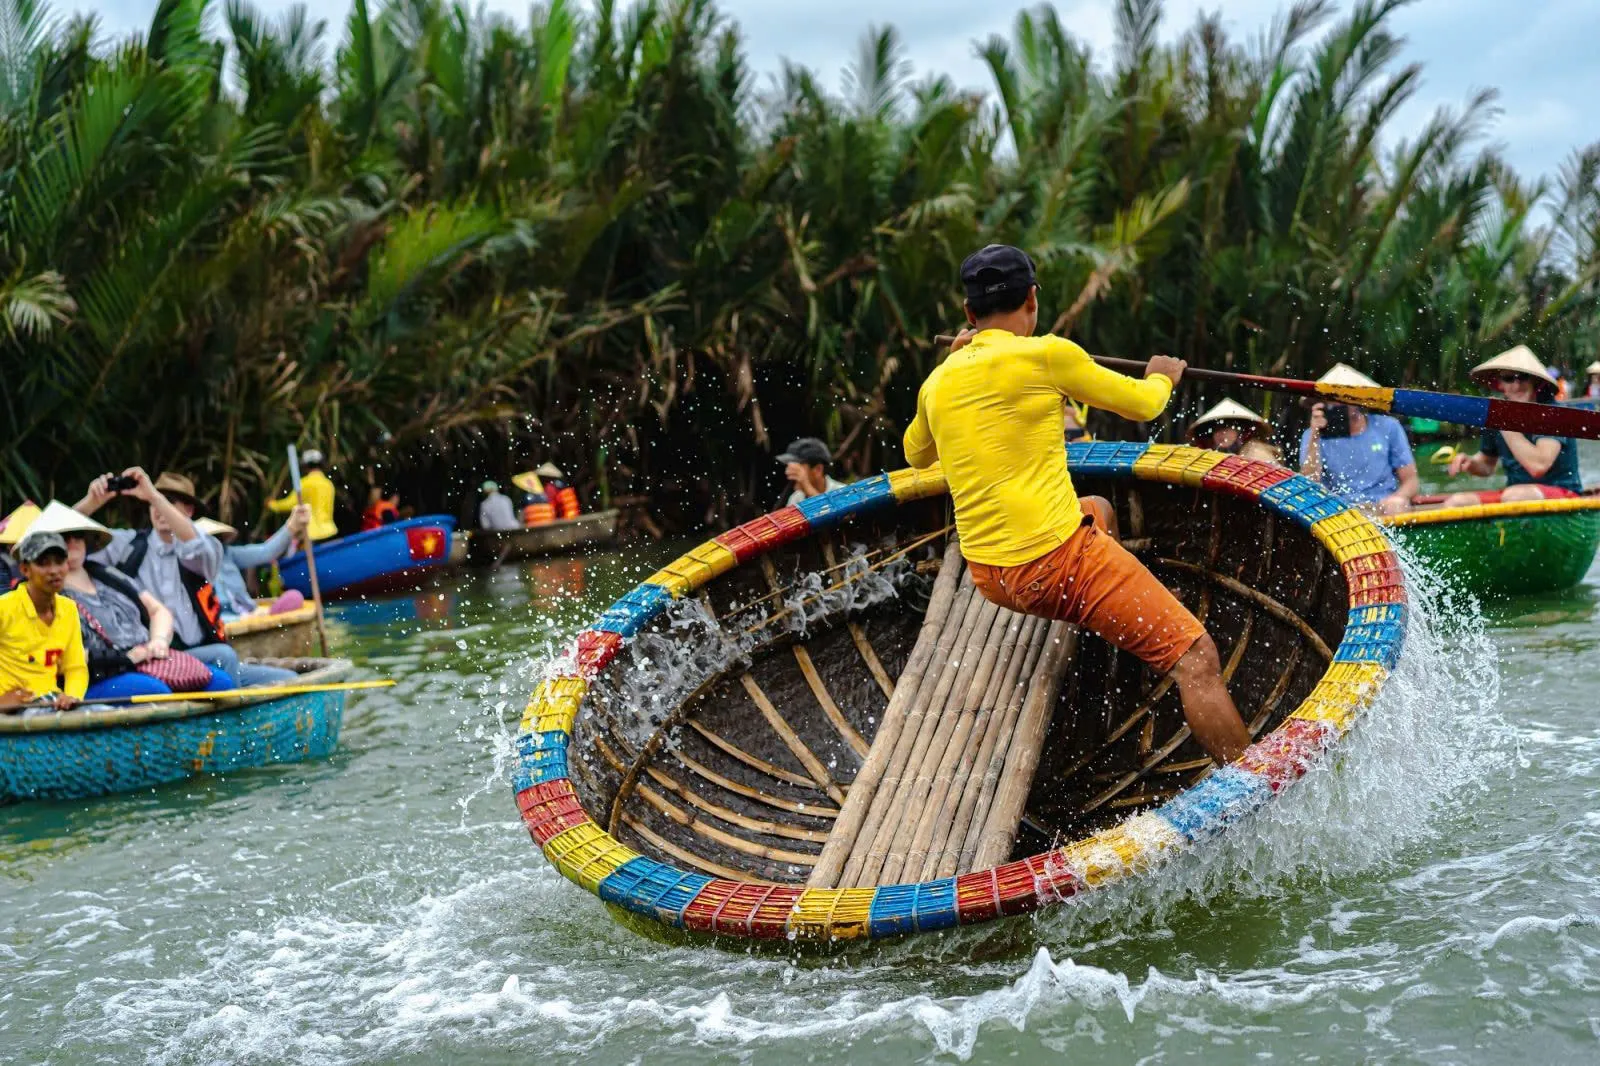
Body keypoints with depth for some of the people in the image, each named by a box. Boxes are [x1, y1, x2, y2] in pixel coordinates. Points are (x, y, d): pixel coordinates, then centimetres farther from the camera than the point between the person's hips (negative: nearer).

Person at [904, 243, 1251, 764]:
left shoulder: (939, 381, 8)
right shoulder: (1045, 354, -10)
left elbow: (916, 455, 30)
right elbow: (1142, 405, 4)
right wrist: (1162, 377, 27)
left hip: (988, 577, 8)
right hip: (1057, 562, -8)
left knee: (1097, 510, 36)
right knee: (1196, 658, -5)